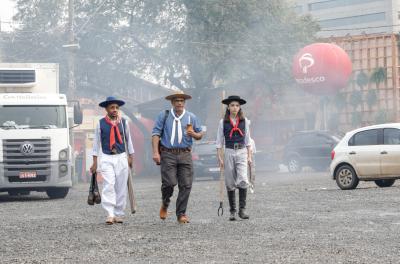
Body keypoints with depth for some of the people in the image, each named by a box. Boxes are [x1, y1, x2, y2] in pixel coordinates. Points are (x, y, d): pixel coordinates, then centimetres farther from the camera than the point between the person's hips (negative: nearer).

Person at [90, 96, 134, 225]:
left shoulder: (123, 122, 6)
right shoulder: (101, 123, 1)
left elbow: (128, 139, 15)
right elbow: (96, 142, 5)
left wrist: (131, 156, 15)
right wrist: (94, 162, 4)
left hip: (121, 157, 2)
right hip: (107, 158, -2)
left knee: (121, 187, 2)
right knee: (108, 186, -14)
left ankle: (118, 214, 11)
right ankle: (110, 214, -16)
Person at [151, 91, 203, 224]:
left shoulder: (191, 117, 12)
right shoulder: (164, 116, 7)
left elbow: (200, 134, 17)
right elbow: (156, 133, 3)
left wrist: (194, 134, -7)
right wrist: (155, 152, -8)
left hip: (185, 154, 2)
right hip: (168, 154, -2)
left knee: (186, 185, -4)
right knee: (169, 183, -13)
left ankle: (181, 214, 6)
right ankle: (165, 204, 17)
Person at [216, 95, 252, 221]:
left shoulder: (244, 121, 7)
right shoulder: (223, 122, 3)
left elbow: (248, 140, 12)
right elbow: (219, 141, 5)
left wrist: (249, 156, 7)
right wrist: (220, 158, -2)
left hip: (242, 152, 0)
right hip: (229, 152, 0)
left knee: (243, 180, -16)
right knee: (230, 183, 3)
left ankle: (242, 209, -10)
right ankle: (232, 211, 11)